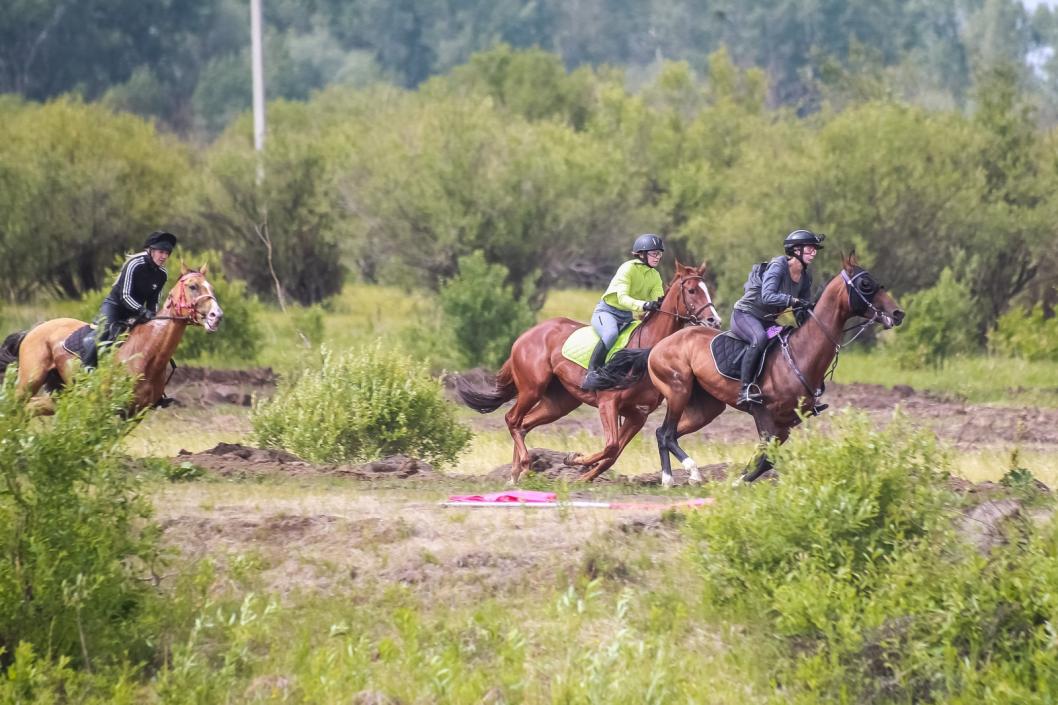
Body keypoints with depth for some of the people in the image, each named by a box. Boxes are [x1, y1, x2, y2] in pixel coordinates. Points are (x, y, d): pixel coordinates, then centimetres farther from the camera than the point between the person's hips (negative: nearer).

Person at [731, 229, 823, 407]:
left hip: (768, 321, 9)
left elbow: (803, 311, 10)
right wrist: (794, 301, -42)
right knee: (760, 338, -38)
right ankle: (745, 390, -40)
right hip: (744, 315, -9)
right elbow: (767, 296, -33)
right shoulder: (778, 266, -19)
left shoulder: (805, 277, 4)